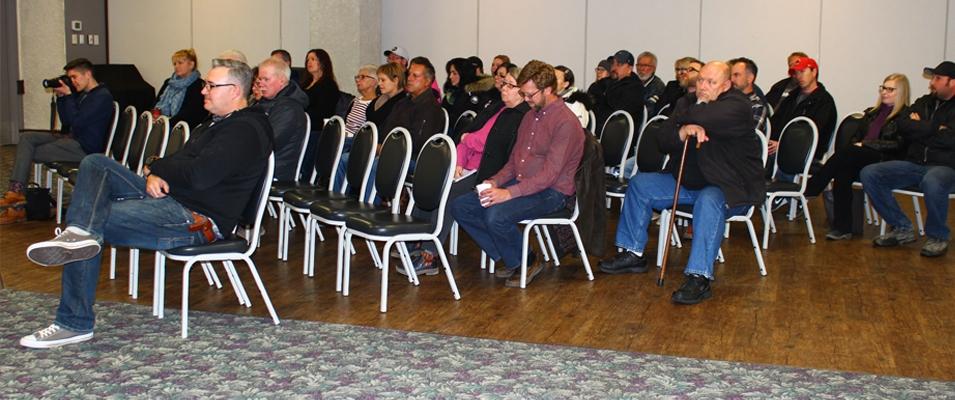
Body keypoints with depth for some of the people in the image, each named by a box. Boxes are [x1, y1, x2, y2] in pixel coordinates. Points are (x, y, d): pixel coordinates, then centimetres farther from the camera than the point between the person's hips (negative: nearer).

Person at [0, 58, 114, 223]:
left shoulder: (102, 97, -13)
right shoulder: (82, 94, 18)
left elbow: (77, 122, -19)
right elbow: (66, 121, 20)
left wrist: (68, 96, -12)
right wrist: (60, 97, 8)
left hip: (85, 148, -10)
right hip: (72, 138, 10)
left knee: (28, 154, -9)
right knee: (26, 138, -3)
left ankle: (19, 207, -1)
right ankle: (16, 190, -17)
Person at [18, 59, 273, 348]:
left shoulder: (245, 131, -13)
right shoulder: (217, 123, 23)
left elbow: (198, 175, -23)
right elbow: (180, 163, 20)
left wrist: (155, 167, -5)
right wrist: (154, 175, -5)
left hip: (196, 220, -11)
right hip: (169, 196, 11)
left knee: (97, 221, -17)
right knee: (95, 164, -3)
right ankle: (81, 233, -27)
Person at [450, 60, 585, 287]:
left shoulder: (566, 122, -15)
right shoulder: (531, 115, 14)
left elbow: (550, 174, -22)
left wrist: (509, 193, -29)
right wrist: (496, 182, 0)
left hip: (551, 192, -9)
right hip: (519, 183, 9)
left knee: (496, 215, -33)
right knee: (459, 207, -4)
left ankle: (525, 264, -6)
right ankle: (507, 258, 3)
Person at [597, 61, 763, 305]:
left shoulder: (736, 105, -13)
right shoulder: (689, 105, 9)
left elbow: (707, 119, -33)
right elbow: (664, 143, 1)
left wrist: (687, 117, -10)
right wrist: (683, 132, -22)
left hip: (732, 187, -8)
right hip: (691, 182, 8)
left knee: (708, 201, -40)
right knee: (640, 184, 3)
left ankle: (699, 279, -42)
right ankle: (633, 255, 8)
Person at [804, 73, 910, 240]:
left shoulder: (905, 116, 5)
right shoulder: (872, 113, 26)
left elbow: (897, 145, -7)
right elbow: (856, 137, 23)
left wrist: (865, 144, -10)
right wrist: (857, 146, -1)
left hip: (884, 162, -5)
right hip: (861, 161, 5)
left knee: (844, 154, -30)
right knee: (843, 173, -29)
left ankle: (809, 189, -23)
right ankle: (842, 228, -28)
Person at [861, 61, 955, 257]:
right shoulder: (924, 103, 17)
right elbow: (903, 126, 2)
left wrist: (919, 128, -4)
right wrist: (935, 128, -7)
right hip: (914, 165, 6)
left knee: (932, 182, -42)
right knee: (868, 174, -15)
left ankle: (938, 237, -14)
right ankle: (902, 229, -4)